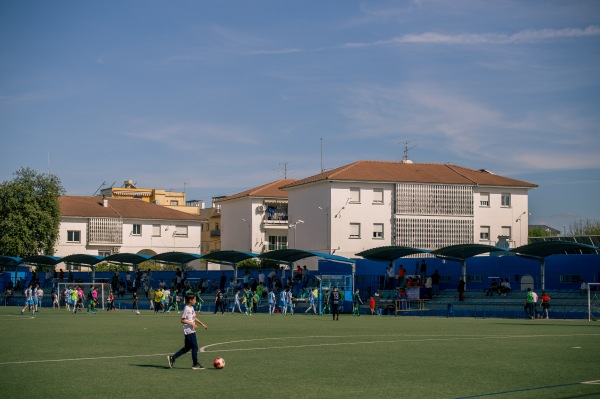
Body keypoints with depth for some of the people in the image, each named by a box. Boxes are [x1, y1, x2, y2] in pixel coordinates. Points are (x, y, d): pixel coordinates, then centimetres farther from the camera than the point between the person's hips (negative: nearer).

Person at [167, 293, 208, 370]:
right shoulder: (186, 309, -15)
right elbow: (182, 320, -17)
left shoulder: (191, 308, 13)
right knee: (195, 347, -4)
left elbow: (194, 318, 23)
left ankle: (172, 358, 16)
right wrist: (191, 323, -22)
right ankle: (195, 364, 5)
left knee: (187, 348, 13)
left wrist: (202, 324, 21)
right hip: (188, 331, -10)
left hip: (192, 331, 10)